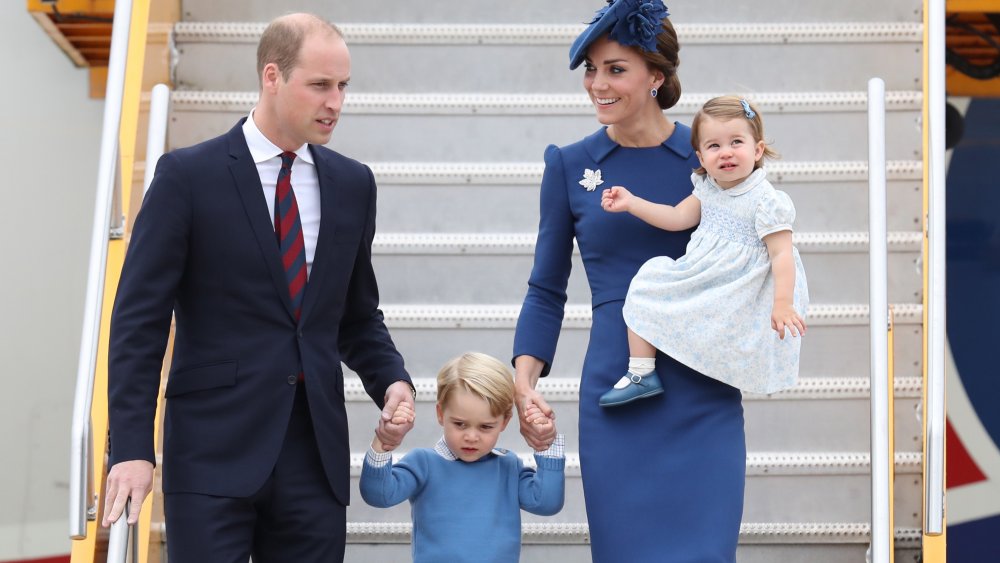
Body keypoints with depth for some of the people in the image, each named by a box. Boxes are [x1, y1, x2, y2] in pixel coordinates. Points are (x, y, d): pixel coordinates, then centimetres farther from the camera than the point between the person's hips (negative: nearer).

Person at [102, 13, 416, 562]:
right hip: (214, 453, -4)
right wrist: (131, 447, -12)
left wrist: (392, 382, -1)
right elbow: (139, 319, -5)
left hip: (316, 450, 4)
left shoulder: (352, 183, 10)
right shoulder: (188, 176, -4)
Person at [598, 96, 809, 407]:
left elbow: (781, 254, -20)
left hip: (737, 294, -7)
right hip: (698, 278, 8)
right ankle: (641, 373, 8)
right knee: (647, 280, 4)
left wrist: (783, 305, -28)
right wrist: (631, 203, 6)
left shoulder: (766, 201, -18)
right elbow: (677, 218, 12)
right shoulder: (707, 189, 5)